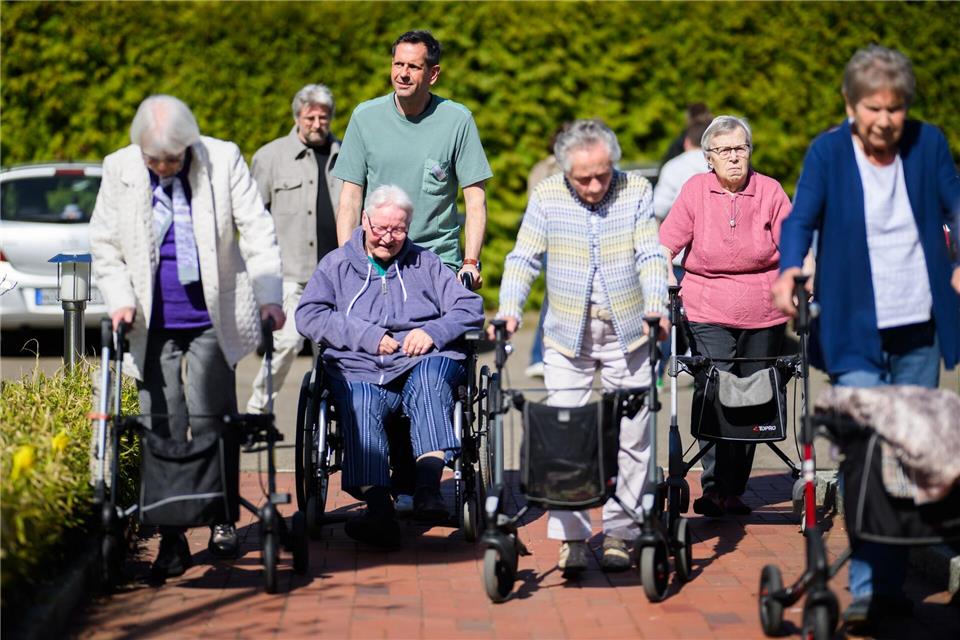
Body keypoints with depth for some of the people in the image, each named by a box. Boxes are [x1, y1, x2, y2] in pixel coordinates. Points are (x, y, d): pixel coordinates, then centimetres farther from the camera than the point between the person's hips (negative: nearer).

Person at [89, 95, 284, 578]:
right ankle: (171, 540, 4)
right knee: (163, 428, -1)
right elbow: (104, 245, 8)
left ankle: (222, 520, 18)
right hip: (152, 324, 1)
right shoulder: (119, 170, -1)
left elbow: (256, 230, -3)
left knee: (211, 422, 0)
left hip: (212, 320, -1)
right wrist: (120, 301, -5)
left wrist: (268, 295, -11)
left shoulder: (223, 160, -5)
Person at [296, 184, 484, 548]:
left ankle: (428, 485, -51)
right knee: (360, 407, -35)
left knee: (428, 378, -37)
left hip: (424, 360, 1)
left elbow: (470, 309, 15)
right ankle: (379, 508, -52)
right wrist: (368, 337, -5)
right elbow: (308, 316, 5)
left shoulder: (425, 264, 25)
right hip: (359, 370, 0)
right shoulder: (336, 265, 21)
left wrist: (433, 332, -5)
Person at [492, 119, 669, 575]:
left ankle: (619, 533, 14)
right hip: (567, 336, 0)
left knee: (630, 439, 4)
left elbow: (650, 256, -7)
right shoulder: (546, 197, -2)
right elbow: (523, 259, -2)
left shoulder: (636, 192, -3)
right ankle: (570, 538, 0)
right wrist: (509, 309, -16)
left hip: (627, 333, 0)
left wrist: (656, 307, -22)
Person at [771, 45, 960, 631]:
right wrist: (789, 271, -28)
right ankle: (865, 587, -9)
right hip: (856, 333, -3)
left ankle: (892, 583, 18)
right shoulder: (828, 151, -4)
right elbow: (802, 218, -9)